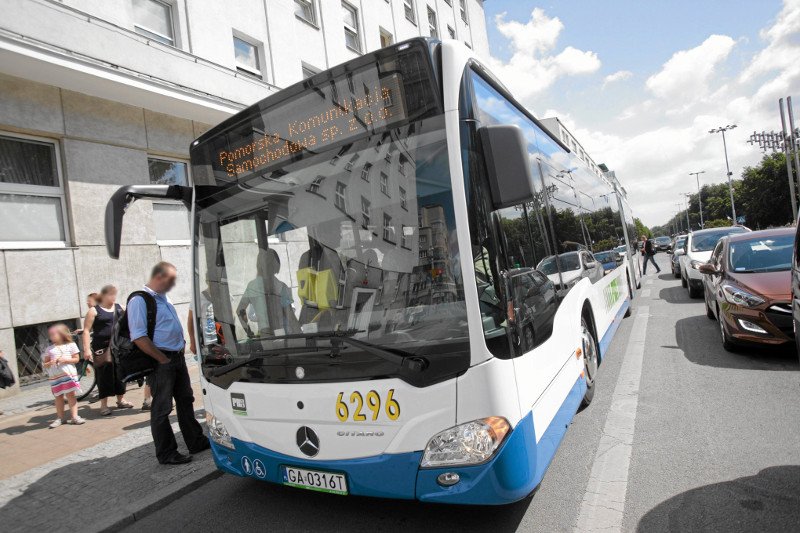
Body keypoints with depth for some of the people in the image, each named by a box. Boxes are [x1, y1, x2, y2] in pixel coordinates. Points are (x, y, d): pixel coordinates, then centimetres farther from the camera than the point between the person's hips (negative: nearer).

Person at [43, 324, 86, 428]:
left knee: (70, 394, -1)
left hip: (69, 374, -3)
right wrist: (49, 363, -12)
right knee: (58, 397, 7)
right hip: (55, 377, 3)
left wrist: (65, 360, -15)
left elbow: (76, 359, 0)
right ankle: (60, 418, 15)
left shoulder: (71, 345, 2)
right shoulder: (49, 349, 9)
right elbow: (45, 364, 10)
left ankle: (74, 416, 3)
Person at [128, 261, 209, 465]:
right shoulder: (140, 300, -14)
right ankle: (166, 454, 14)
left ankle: (196, 442, 28)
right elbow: (139, 337, -21)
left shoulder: (163, 298, 14)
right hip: (161, 362, -9)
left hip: (178, 358, 9)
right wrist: (164, 359, -17)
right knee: (162, 408, 2)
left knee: (186, 401, 16)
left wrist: (180, 350, 13)